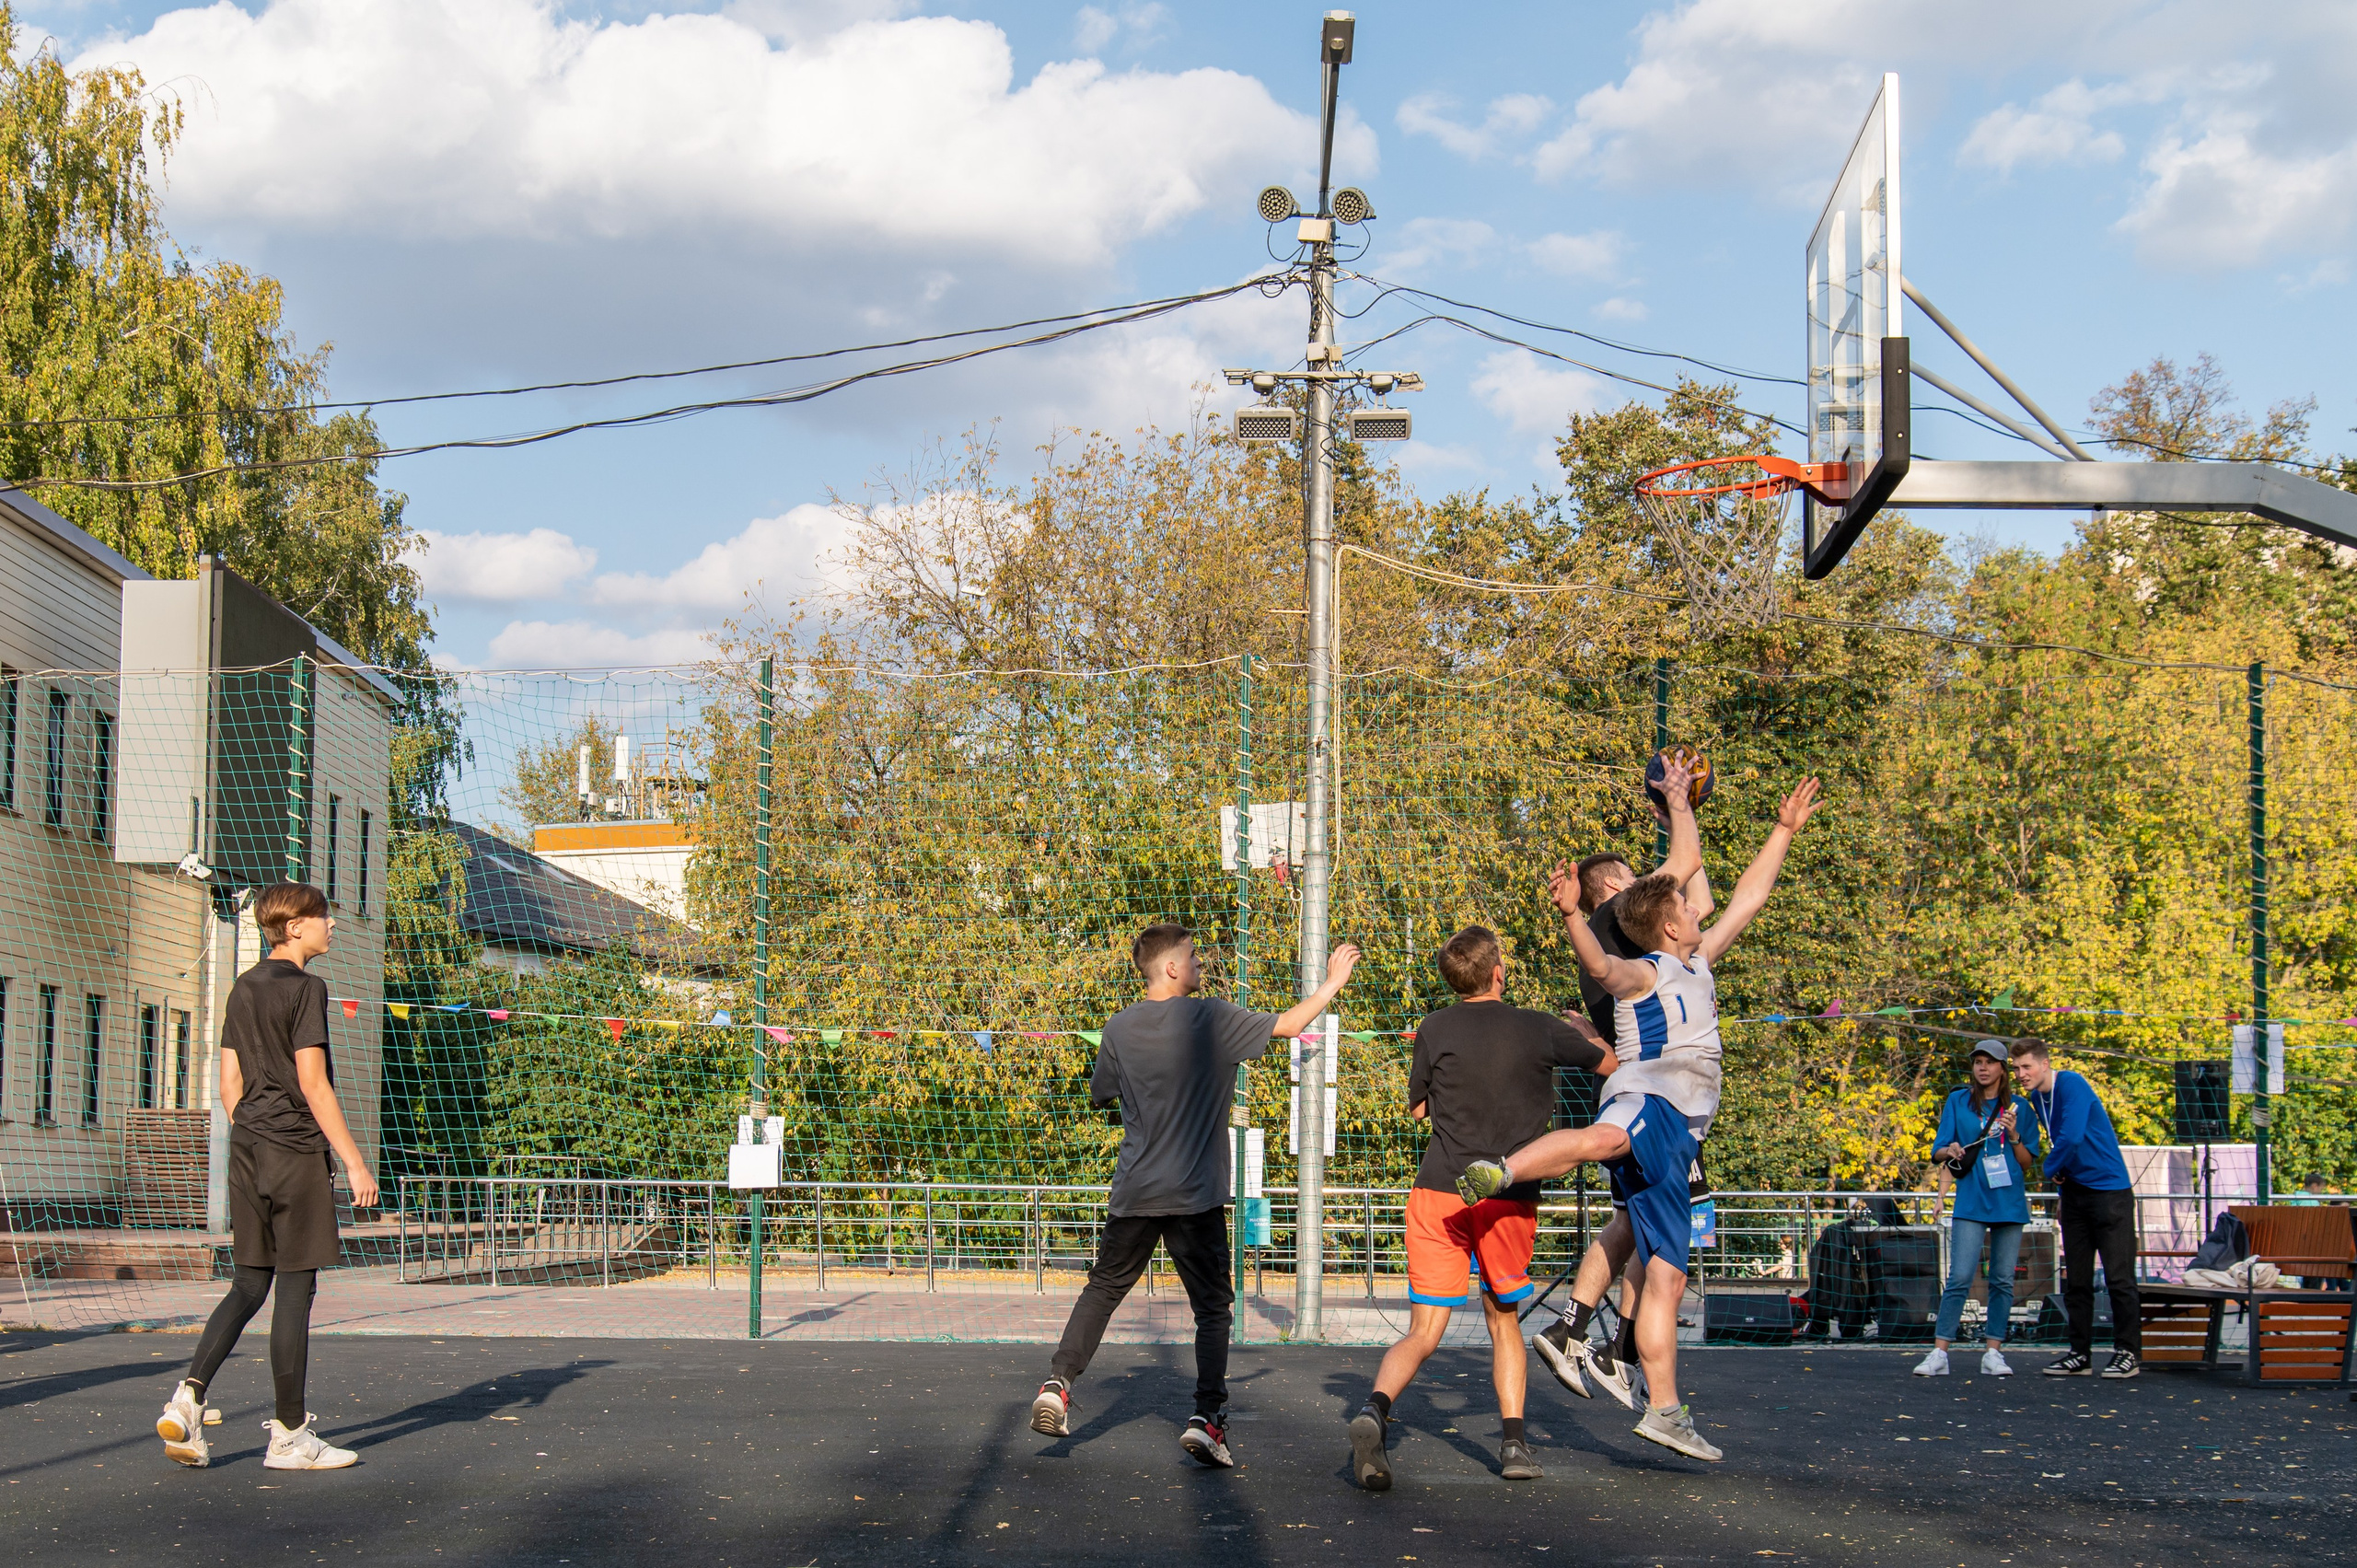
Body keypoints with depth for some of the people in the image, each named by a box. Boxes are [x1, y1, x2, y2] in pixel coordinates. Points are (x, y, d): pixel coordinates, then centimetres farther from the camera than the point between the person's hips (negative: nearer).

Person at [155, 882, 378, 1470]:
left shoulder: (243, 989, 15)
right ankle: (289, 1435, 3)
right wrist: (354, 1163, -13)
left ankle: (188, 1398, -3)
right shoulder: (305, 988, -10)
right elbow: (313, 1085, -15)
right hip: (297, 1153, -8)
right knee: (294, 1290, -2)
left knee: (249, 1284, 12)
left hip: (247, 1153, 8)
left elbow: (230, 1084, 16)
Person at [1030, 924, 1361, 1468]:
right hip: (1195, 1195, -3)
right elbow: (1286, 1025, -2)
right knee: (1213, 1306, 5)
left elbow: (1099, 1096, 15)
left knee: (1103, 1289, 18)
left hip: (1133, 1193, 4)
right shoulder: (1211, 1019, -10)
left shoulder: (1119, 1028, 2)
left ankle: (1057, 1385, 8)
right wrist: (1333, 981, 11)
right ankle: (1207, 1415, -4)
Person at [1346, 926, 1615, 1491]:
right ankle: (1514, 1442, 14)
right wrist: (1583, 1031, 37)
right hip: (1509, 1199, 0)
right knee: (1503, 1319, 21)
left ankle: (1375, 1408, -28)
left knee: (1424, 1333, -1)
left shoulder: (1435, 1030, 2)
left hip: (1440, 1191, 0)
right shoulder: (1540, 1030, 1)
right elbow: (1610, 1063, 18)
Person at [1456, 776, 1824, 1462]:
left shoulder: (1698, 963, 28)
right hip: (1647, 1101, -8)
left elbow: (1745, 899, 36)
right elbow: (1602, 968, -19)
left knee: (1666, 1276, 3)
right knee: (1606, 1137, -45)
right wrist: (1572, 918, -38)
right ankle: (1497, 1171, -61)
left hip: (1675, 1136, 8)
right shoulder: (1644, 972, 4)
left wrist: (1785, 831, 36)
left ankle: (1664, 1410, 2)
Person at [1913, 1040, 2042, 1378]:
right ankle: (1939, 1353, -10)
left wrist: (2013, 1135, -9)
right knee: (1960, 1278, -10)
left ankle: (1993, 1353, 8)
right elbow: (1938, 1152, 7)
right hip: (1971, 1202, -2)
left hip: (2010, 1202, 2)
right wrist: (1951, 1151, -15)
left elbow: (2028, 1162, 8)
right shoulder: (1958, 1102, 8)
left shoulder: (2019, 1107, 8)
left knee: (2003, 1280, 2)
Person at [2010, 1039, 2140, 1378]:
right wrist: (2060, 1183, 9)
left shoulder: (2071, 1085, -15)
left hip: (2109, 1189, -8)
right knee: (2076, 1279, 9)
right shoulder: (2037, 1098, 10)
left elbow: (2071, 1137, -25)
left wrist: (2051, 1168, -8)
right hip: (2074, 1192, 8)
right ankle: (2080, 1355, 14)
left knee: (2119, 1276, -6)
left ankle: (2128, 1353, 1)